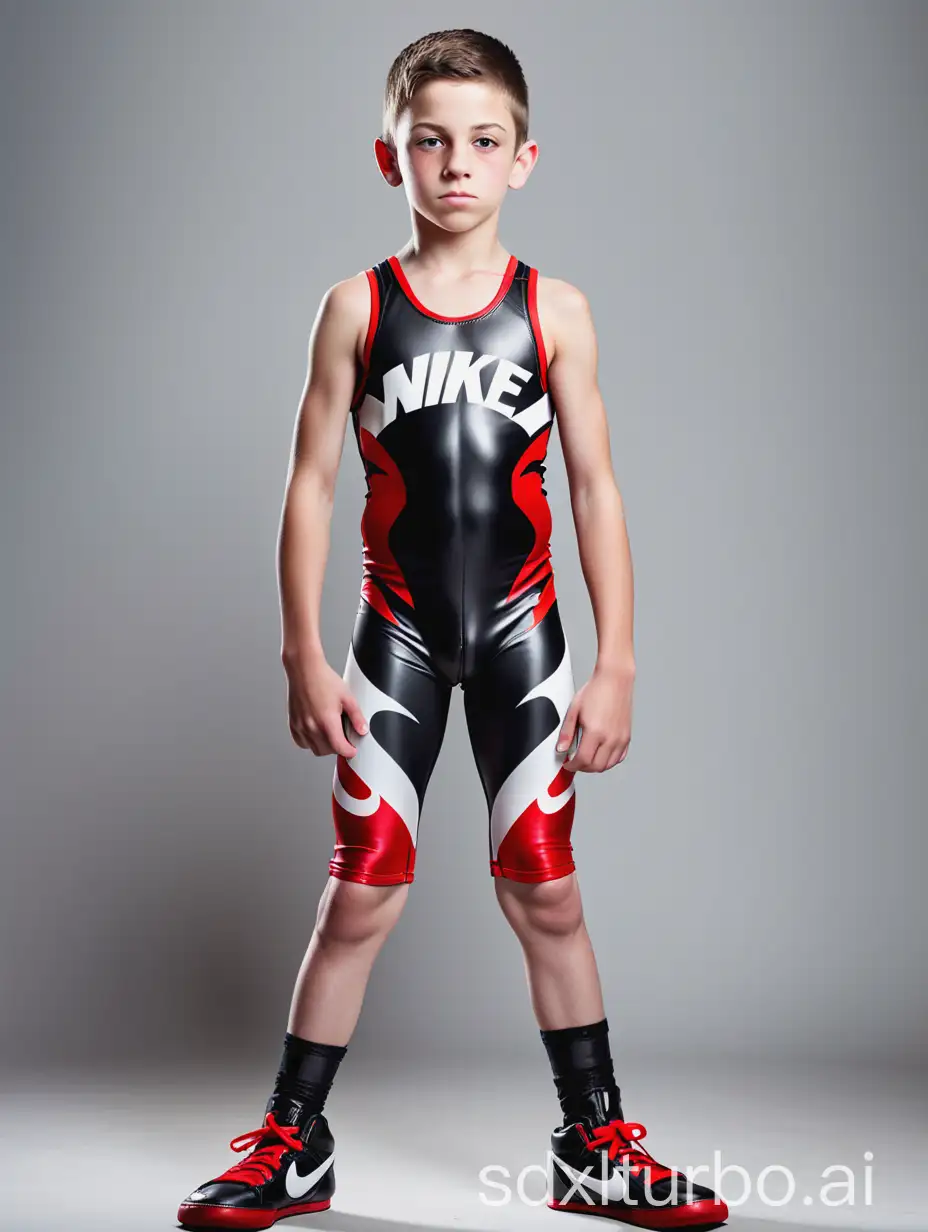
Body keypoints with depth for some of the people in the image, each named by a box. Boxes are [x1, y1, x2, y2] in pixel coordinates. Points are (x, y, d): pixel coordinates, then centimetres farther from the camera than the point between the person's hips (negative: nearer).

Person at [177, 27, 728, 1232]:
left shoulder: (554, 311, -1)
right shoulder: (357, 308, -1)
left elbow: (595, 488, 0)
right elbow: (311, 483, 0)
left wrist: (616, 662, -4)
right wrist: (303, 655, -4)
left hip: (521, 634, 0)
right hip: (397, 637, 0)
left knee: (546, 896, 5)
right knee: (359, 898, 3)